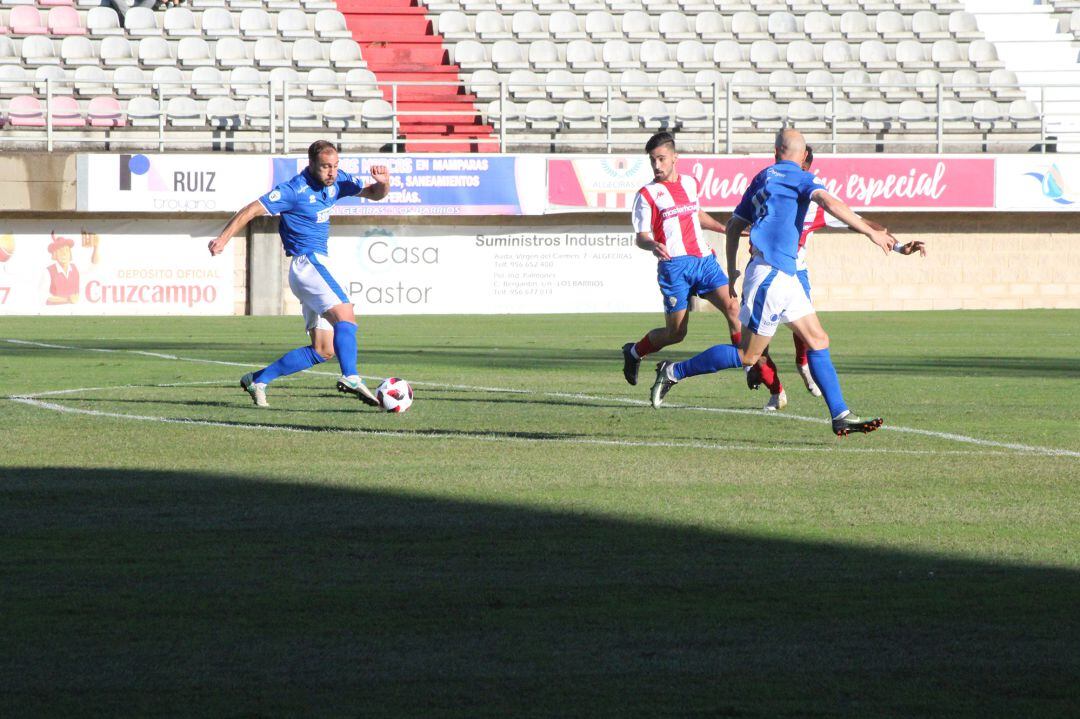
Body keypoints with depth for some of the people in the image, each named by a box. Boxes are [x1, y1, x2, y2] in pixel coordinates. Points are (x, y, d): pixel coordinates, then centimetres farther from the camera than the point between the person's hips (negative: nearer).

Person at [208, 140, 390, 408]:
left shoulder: (336, 181, 10)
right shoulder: (295, 190, -12)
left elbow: (374, 194, 16)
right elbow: (252, 210, -12)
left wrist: (383, 183, -8)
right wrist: (223, 239, -22)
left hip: (318, 264, 9)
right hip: (308, 262, -9)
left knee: (323, 351, 6)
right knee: (345, 316, -29)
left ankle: (258, 379, 10)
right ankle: (350, 378, -46)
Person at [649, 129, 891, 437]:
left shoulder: (762, 178, 16)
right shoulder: (800, 178, -8)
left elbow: (734, 225, 19)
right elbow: (830, 203, -25)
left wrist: (732, 269, 27)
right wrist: (871, 232, -24)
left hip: (784, 275, 9)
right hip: (771, 272, -9)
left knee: (818, 340, 6)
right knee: (747, 355, -3)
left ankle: (840, 415, 3)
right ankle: (674, 372, 7)